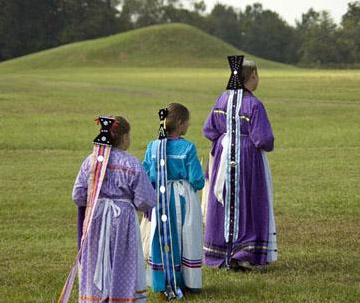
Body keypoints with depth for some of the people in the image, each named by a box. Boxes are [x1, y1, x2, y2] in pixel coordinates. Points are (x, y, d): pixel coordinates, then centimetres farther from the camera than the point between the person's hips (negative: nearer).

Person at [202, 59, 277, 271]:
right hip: (249, 157, -5)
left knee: (224, 205, 13)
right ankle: (245, 255, 2)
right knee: (249, 205, 5)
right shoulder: (254, 105, -18)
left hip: (224, 156, 5)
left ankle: (220, 254, 18)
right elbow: (264, 140, -20)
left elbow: (210, 129, 3)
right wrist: (267, 145, 2)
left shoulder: (223, 99, -1)